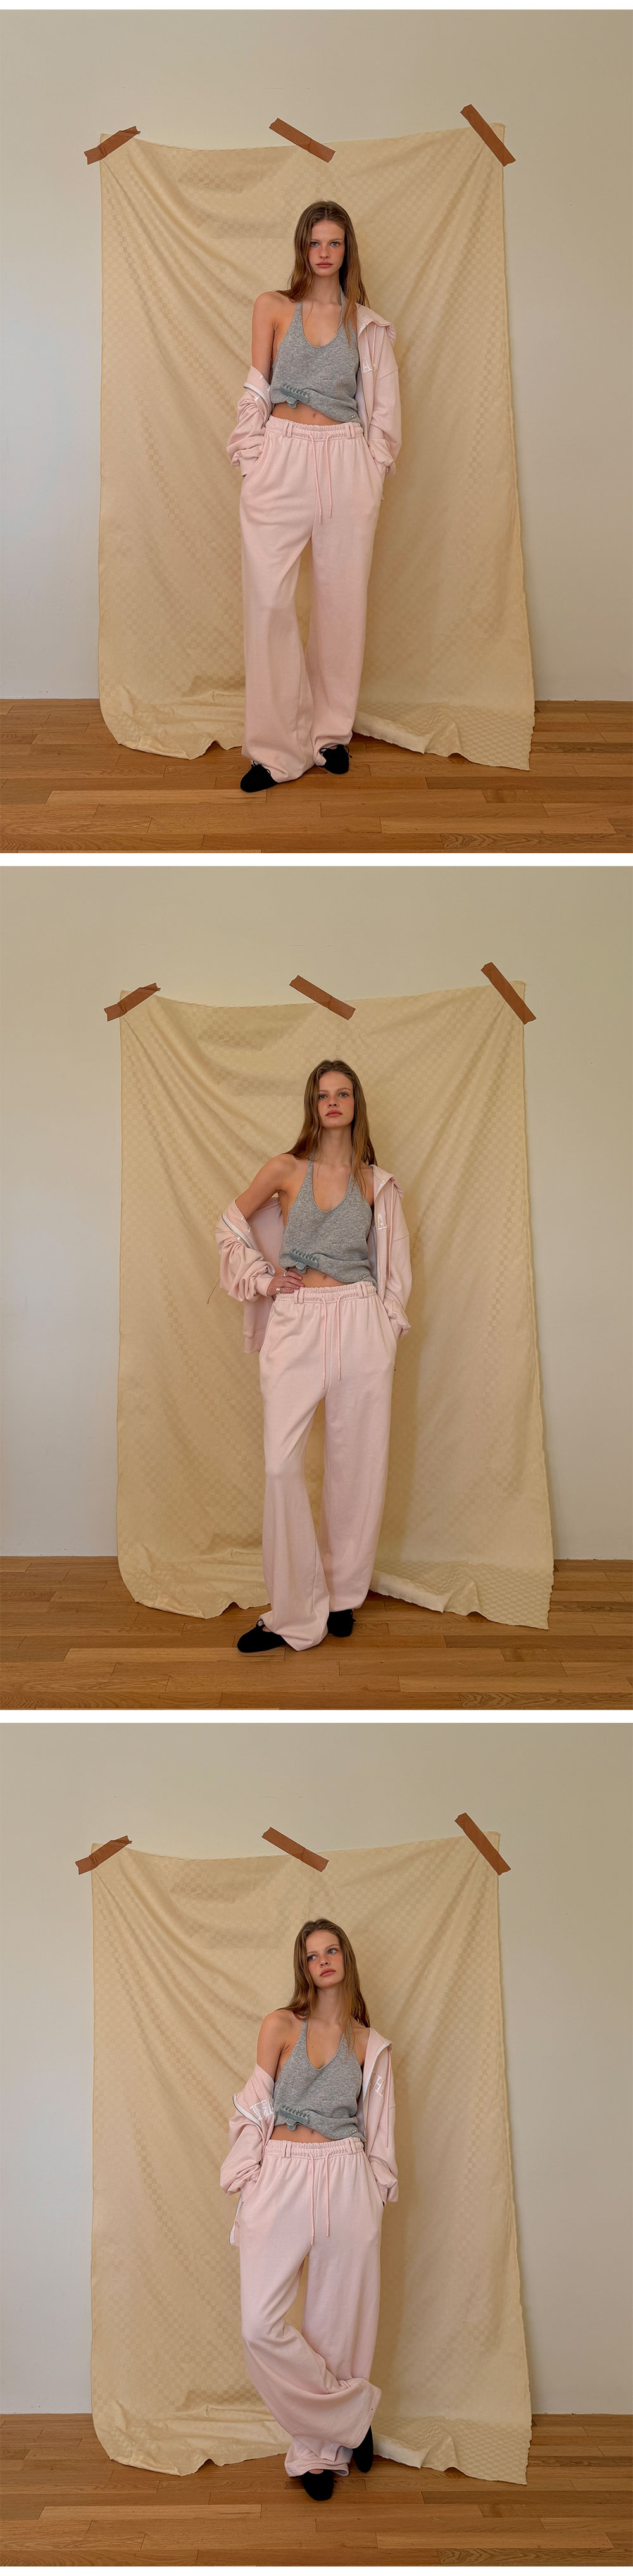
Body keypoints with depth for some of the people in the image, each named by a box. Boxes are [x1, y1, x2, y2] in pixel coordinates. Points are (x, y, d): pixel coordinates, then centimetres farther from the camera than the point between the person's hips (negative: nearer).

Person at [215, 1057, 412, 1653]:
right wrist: (262, 1278, 5)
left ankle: (342, 1594, 19)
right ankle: (296, 1612, -3)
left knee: (355, 1462, 3)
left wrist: (387, 1323, 9)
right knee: (281, 1464, -11)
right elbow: (231, 1225, 15)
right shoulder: (285, 1170, 3)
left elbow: (394, 1258, 18)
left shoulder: (375, 1182, 8)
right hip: (295, 1324, -1)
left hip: (360, 1323, 2)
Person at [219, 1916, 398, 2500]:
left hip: (346, 2181, 1)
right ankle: (353, 2414, 8)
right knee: (261, 2325, -11)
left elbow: (378, 2129, 13)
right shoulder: (280, 2026, 3)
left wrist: (376, 2191, 7)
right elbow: (256, 2107, 4)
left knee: (339, 2319, 3)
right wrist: (247, 2182, -1)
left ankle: (321, 2447, 23)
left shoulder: (369, 2044, 8)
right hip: (282, 2177, -1)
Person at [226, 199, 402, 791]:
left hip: (347, 465, 1)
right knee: (268, 600, -8)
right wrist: (253, 456, -1)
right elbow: (256, 391, 7)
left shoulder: (368, 325, 9)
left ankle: (332, 730, 18)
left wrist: (371, 468, 1)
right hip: (280, 463, -1)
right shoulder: (273, 308, 7)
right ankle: (278, 745, -3)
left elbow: (384, 408, 10)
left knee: (341, 598, 4)